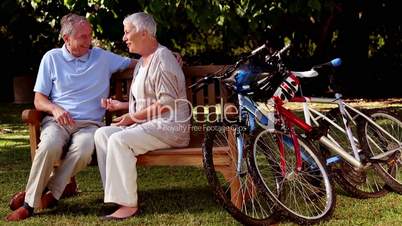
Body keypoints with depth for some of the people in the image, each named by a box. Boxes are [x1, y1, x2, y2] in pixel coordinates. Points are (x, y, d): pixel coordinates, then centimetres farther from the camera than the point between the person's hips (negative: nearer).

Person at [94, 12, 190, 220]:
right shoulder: (143, 61, 19)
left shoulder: (162, 59, -11)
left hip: (169, 126, -10)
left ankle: (129, 204, -25)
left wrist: (135, 116, -16)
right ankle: (117, 194, -13)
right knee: (102, 134, -7)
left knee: (119, 140, -28)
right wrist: (119, 105, 14)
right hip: (147, 124, 10)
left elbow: (166, 103, -19)